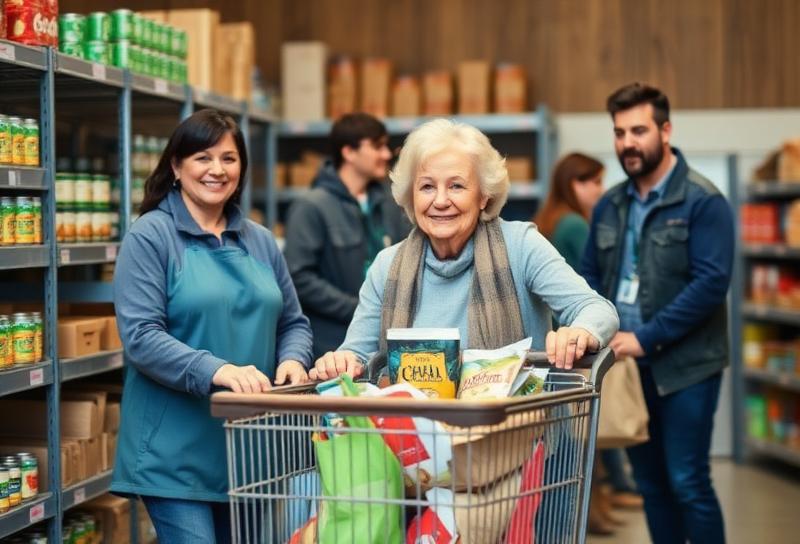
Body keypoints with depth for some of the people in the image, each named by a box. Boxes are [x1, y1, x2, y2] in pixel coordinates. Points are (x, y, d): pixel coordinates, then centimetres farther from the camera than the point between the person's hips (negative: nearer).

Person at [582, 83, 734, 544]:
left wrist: (647, 338, -20)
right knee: (651, 483, 12)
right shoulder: (610, 206, 10)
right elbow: (590, 277, 17)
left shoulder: (703, 202, -10)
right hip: (628, 364, 6)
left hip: (685, 366, -6)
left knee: (687, 483, -4)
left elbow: (711, 282, -18)